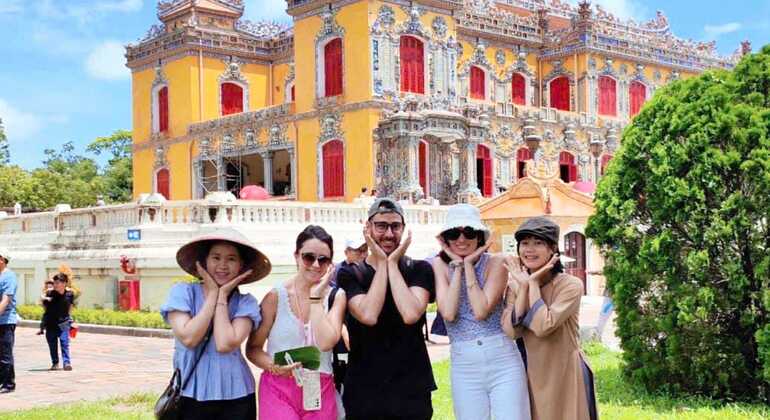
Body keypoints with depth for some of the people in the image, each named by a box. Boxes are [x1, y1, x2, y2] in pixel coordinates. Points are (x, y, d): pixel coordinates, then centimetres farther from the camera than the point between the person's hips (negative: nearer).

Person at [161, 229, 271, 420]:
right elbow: (188, 338, -16)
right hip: (190, 396, 0)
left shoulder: (245, 302, -3)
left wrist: (222, 295, -10)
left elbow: (225, 344, -17)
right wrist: (213, 293, -10)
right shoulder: (182, 292, -2)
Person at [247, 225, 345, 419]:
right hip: (279, 390, -2)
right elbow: (253, 348, 0)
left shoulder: (336, 296, 2)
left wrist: (316, 296, -11)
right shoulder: (276, 296, -3)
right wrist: (273, 366, -18)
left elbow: (325, 343, -14)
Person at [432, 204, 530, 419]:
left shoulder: (495, 262, -3)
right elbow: (448, 313, -12)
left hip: (504, 362, -1)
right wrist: (457, 266, -9)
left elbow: (481, 311, -14)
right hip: (464, 366, 2)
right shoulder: (440, 265, 2)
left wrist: (468, 264, -10)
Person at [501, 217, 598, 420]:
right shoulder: (514, 285, 3)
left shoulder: (570, 285, -12)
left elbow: (543, 327, -25)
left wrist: (533, 284, -17)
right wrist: (523, 286, -15)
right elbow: (511, 331, -12)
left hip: (566, 377, -4)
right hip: (532, 378, 4)